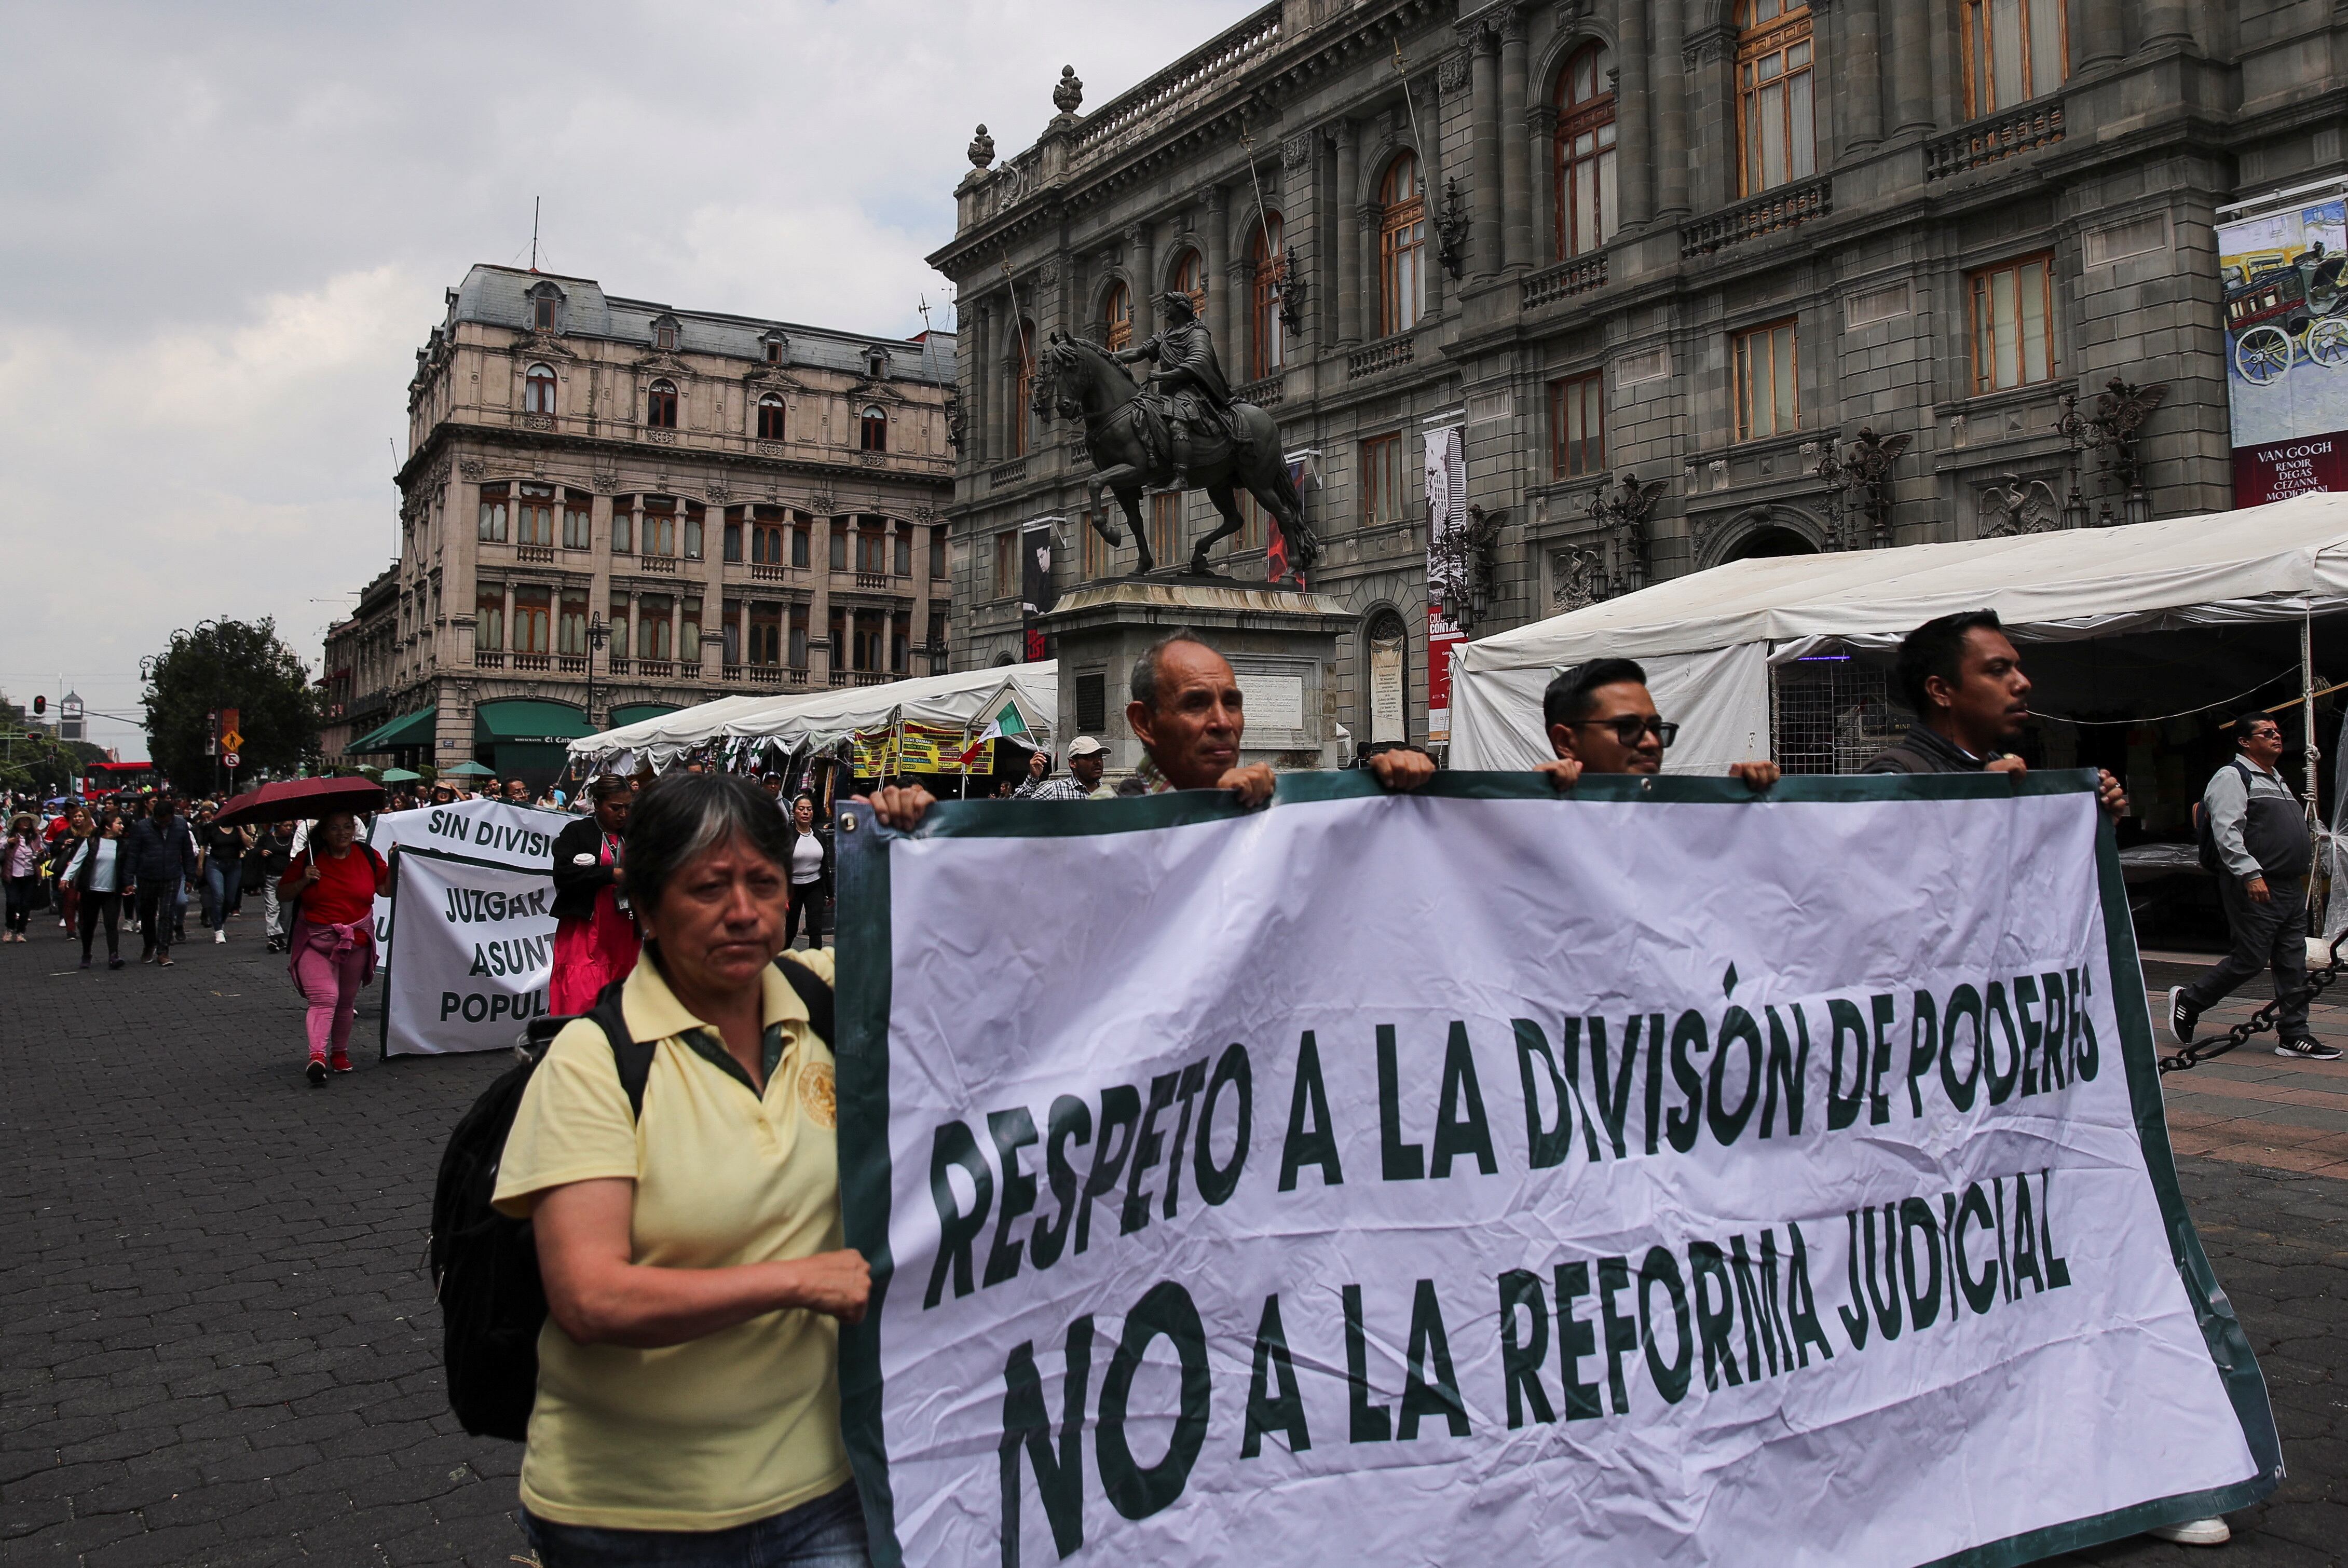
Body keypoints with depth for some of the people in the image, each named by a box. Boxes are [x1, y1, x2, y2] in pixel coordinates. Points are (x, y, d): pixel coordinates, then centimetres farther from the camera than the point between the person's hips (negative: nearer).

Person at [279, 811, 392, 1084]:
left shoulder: (368, 856, 4)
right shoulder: (308, 859, -1)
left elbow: (386, 889, 10)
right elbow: (282, 893, 5)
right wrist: (304, 881, -13)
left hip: (356, 941, 3)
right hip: (315, 941, -3)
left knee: (346, 1000, 13)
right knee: (324, 997, -20)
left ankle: (340, 1052, 30)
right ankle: (317, 1055, -31)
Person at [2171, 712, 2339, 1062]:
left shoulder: (2277, 780, 22)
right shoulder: (2232, 777, -7)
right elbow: (2226, 832, -18)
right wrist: (2250, 873, -25)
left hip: (2291, 886, 9)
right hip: (2255, 887, -9)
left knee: (2293, 962, 6)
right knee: (2251, 959, -8)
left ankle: (2293, 1036, 11)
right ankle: (2187, 1001, 9)